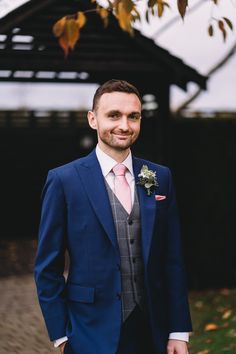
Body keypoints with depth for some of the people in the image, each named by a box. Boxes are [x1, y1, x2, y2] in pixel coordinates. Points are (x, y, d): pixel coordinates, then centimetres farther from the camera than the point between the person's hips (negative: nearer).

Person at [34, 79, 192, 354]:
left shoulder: (160, 177, 4)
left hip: (153, 331, 3)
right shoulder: (63, 180, -7)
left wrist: (179, 332, 2)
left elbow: (173, 260, 5)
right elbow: (48, 268, -4)